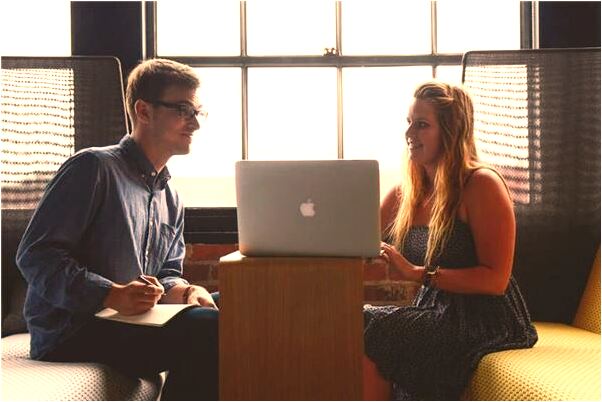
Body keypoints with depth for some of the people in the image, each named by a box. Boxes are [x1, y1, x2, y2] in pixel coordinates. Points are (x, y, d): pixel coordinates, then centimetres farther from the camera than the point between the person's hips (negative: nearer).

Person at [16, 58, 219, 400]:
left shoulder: (171, 199, 19)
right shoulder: (93, 167, -7)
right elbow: (34, 255, -13)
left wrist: (185, 291, -5)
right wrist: (113, 295, -26)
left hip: (130, 325, 8)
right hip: (69, 332, -8)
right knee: (206, 327, -27)